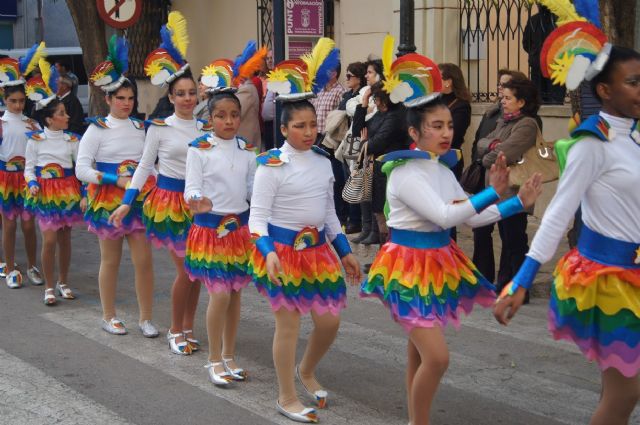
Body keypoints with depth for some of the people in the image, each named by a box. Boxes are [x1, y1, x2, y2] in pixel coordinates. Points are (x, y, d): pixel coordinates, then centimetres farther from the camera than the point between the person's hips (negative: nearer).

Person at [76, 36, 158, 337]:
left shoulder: (140, 128, 8)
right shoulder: (97, 129, -4)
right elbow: (82, 170, -10)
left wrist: (152, 183, -2)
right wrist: (117, 180, -17)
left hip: (139, 200, 3)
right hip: (107, 202, -3)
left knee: (144, 259, -2)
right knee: (110, 260, 7)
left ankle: (145, 318, 9)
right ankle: (108, 316, 22)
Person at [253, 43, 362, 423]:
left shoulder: (323, 161, 7)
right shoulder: (272, 164, -12)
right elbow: (258, 215, -13)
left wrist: (345, 252, 16)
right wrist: (267, 252, -28)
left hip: (318, 248, 6)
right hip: (284, 249, -6)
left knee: (330, 321, 9)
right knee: (289, 324, 1)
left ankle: (306, 371, 38)